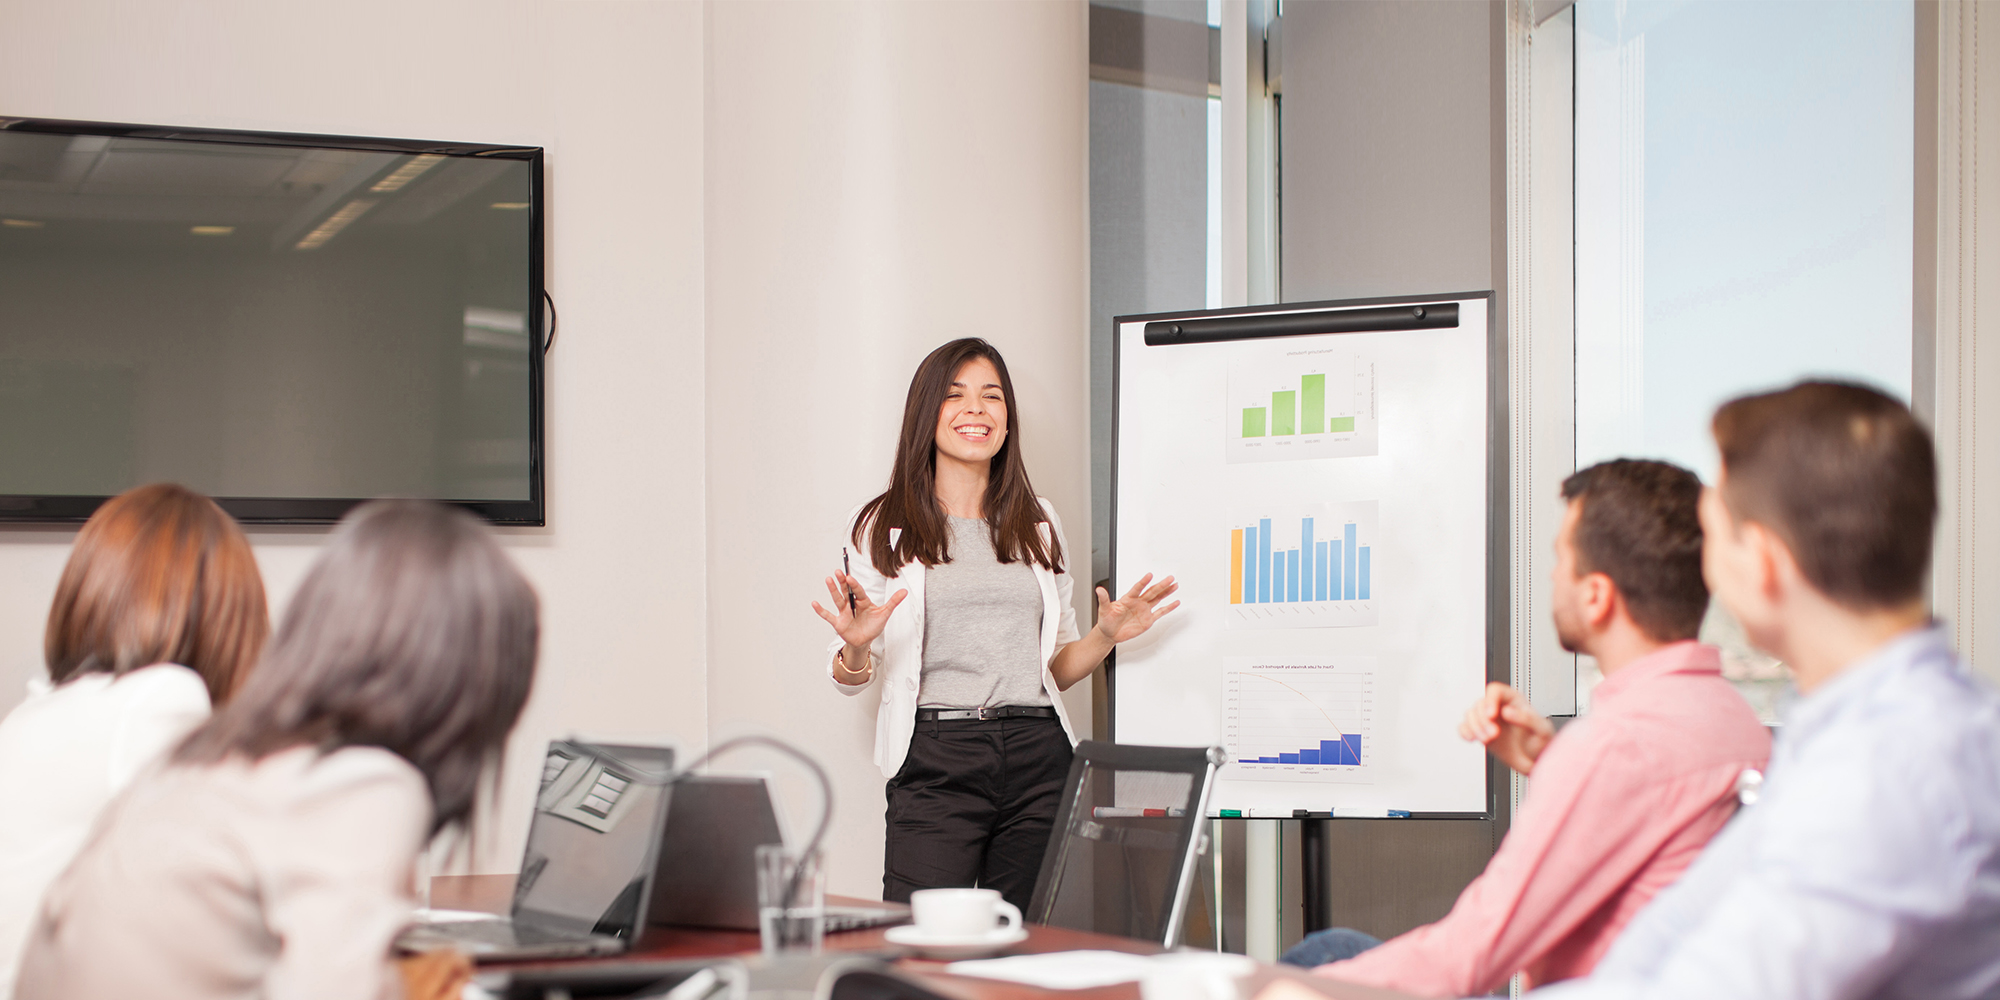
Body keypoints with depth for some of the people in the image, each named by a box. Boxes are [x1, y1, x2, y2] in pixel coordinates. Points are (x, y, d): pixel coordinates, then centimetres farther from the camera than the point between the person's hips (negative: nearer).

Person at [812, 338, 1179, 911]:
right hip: (936, 761, -3)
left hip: (1038, 758, 3)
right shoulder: (883, 528, 6)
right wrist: (856, 647, -16)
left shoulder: (1038, 524, 17)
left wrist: (1106, 637, 3)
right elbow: (850, 679, 5)